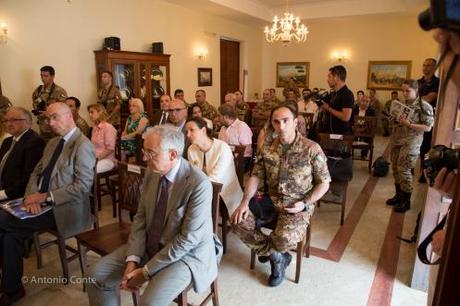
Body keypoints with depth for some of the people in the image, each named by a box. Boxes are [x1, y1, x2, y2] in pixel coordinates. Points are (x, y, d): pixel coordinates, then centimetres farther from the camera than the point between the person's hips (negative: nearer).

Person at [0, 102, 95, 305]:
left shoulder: (83, 145, -13)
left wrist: (45, 197, -18)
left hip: (62, 209, -7)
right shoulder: (52, 143, 16)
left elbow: (83, 186, -19)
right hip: (42, 204, 7)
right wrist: (32, 196, -7)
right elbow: (36, 173, 13)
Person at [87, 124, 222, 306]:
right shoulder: (152, 173, -4)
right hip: (149, 246, 6)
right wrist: (133, 259, -10)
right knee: (97, 275, 0)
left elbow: (188, 239, -23)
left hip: (186, 254, -6)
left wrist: (146, 271, -17)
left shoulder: (199, 184, -26)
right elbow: (141, 218, 2)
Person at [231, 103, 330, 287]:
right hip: (270, 202, 4)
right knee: (239, 222, -16)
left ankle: (266, 249, 10)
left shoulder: (311, 149, -10)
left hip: (297, 206, -4)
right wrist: (245, 202, -11)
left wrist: (305, 203, -17)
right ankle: (277, 256, 3)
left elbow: (324, 183, -4)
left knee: (284, 238, -31)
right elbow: (256, 177, 3)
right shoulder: (267, 148, 1)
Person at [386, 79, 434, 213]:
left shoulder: (424, 106, -10)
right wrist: (395, 120, -1)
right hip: (396, 140, 6)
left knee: (404, 169, -5)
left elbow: (428, 127, -13)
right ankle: (399, 195, 26)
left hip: (410, 143, -6)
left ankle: (406, 201, 9)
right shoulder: (402, 103, 9)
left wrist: (409, 124, -22)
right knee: (395, 168, 10)